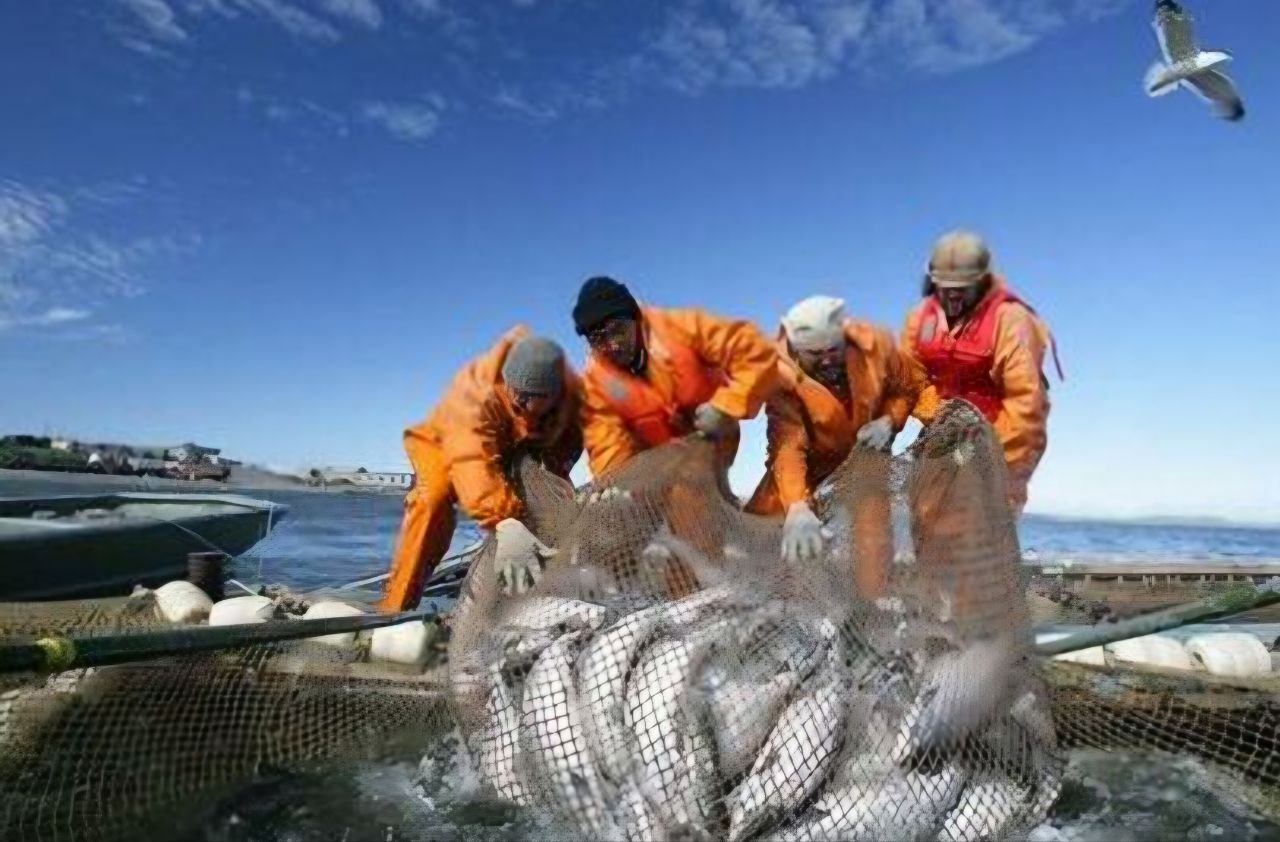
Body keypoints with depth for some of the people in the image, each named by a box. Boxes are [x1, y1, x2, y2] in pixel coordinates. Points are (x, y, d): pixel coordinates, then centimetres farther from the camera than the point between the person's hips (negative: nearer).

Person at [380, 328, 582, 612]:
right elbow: (476, 463, -53)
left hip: (518, 454, 5)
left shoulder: (573, 392, -26)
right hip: (451, 445, -4)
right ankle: (395, 610, -26)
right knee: (432, 498, -32)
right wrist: (506, 522, -65)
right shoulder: (476, 392, -42)